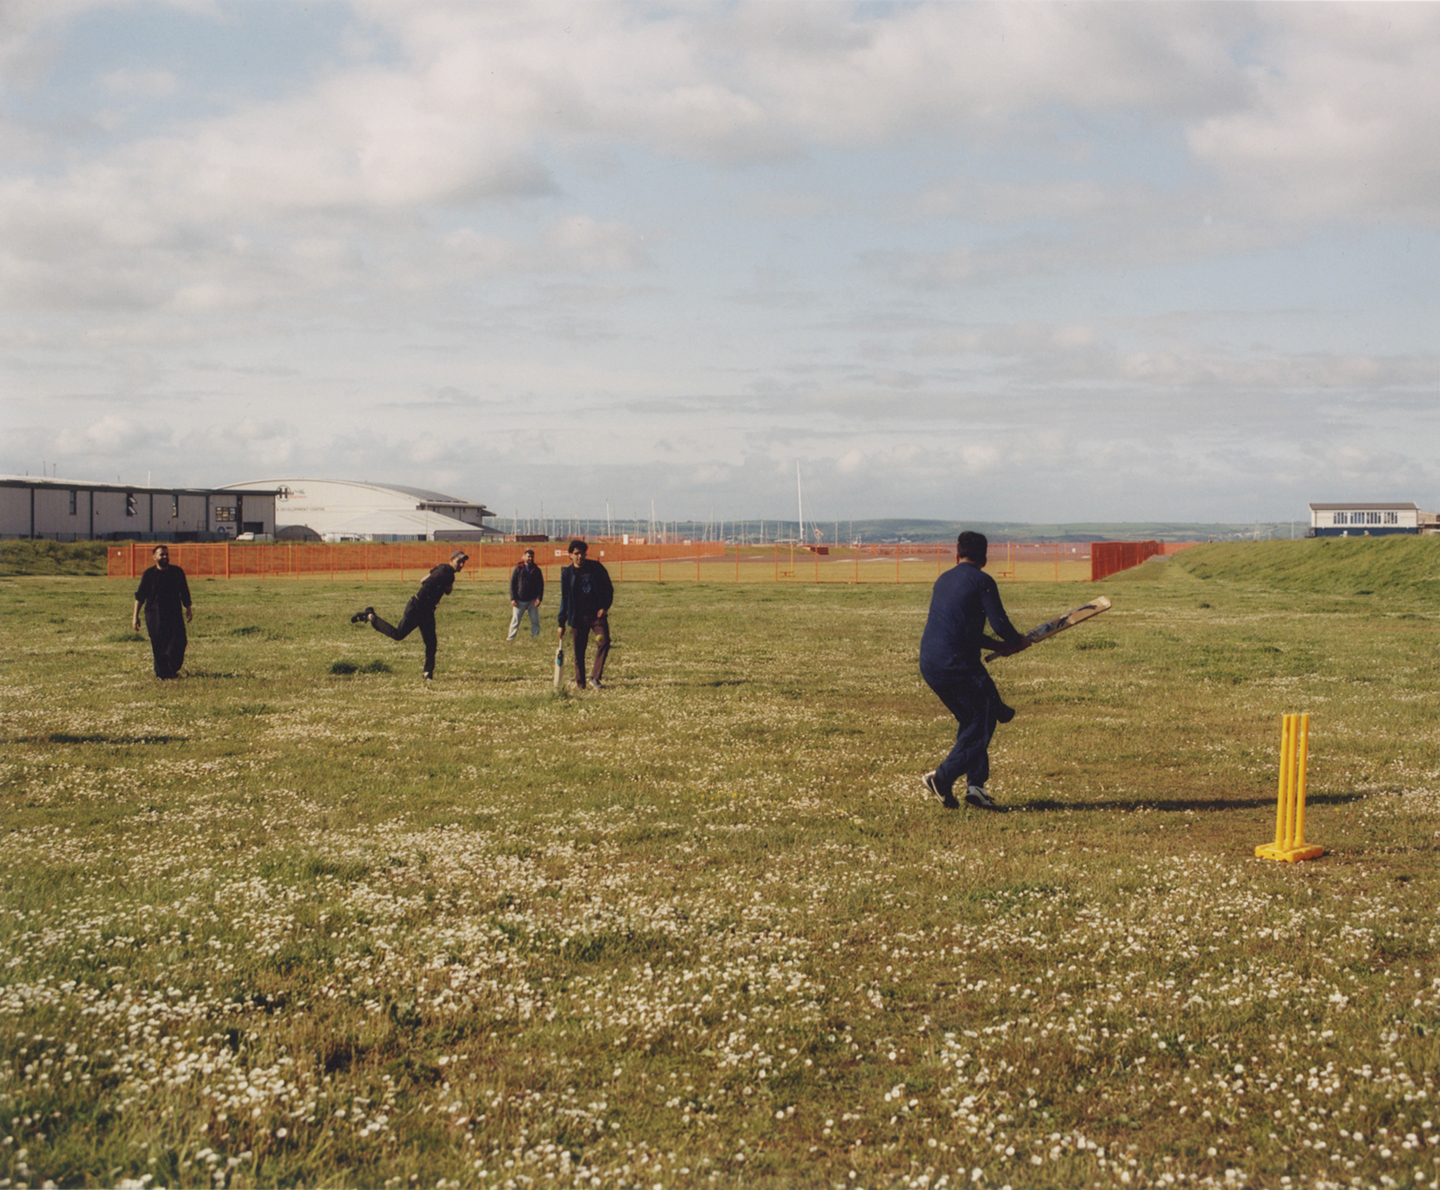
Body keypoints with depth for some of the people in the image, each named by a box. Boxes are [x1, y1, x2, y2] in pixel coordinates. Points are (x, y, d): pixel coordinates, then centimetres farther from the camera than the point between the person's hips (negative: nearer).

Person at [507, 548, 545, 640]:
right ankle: (510, 638, 6)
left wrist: (539, 598, -5)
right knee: (515, 620, 0)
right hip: (520, 601, -2)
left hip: (533, 601, 2)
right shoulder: (518, 569, 1)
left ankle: (535, 637, 12)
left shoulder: (537, 570, 7)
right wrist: (513, 599, -7)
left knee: (535, 621, 3)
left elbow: (541, 585, 8)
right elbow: (512, 584, 1)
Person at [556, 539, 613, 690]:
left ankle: (595, 677, -11)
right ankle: (580, 682, 14)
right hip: (578, 617, 1)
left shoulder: (596, 568, 1)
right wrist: (561, 623, 4)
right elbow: (564, 599, 7)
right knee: (578, 651, 1)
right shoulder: (567, 574, 3)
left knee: (604, 642, -18)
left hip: (597, 614, 0)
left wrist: (605, 607, -8)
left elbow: (608, 588, 7)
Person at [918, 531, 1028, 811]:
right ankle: (943, 777, -9)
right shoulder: (982, 581, -3)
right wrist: (1019, 641, 14)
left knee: (972, 722, 17)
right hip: (956, 663, -8)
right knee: (983, 721, -1)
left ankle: (975, 784, 10)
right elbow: (1000, 624, -8)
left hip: (928, 664, 8)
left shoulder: (943, 580, 20)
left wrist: (998, 645, 29)